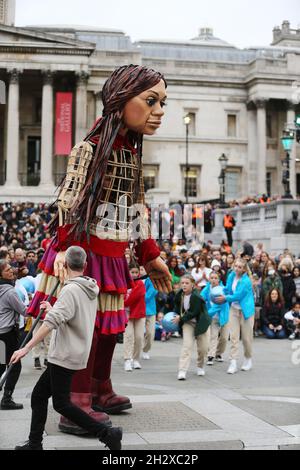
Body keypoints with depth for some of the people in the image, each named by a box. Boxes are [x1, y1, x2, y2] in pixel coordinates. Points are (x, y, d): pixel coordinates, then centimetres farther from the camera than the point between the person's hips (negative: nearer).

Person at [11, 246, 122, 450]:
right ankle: (35, 444, 17)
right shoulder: (91, 289, 10)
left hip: (65, 356, -9)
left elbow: (51, 322, -28)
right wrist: (53, 309, 31)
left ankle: (107, 433, -6)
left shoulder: (70, 290, -18)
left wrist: (26, 348, -28)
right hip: (73, 355, 9)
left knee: (62, 403, -4)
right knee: (38, 395, 14)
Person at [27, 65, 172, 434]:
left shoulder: (132, 154, 11)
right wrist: (64, 248, -29)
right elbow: (68, 204, -19)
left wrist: (150, 256, 19)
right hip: (84, 253, -9)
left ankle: (101, 392, 36)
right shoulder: (91, 149, -15)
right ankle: (77, 408, 4)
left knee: (110, 325, 18)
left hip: (113, 257, 9)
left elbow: (137, 210, 17)